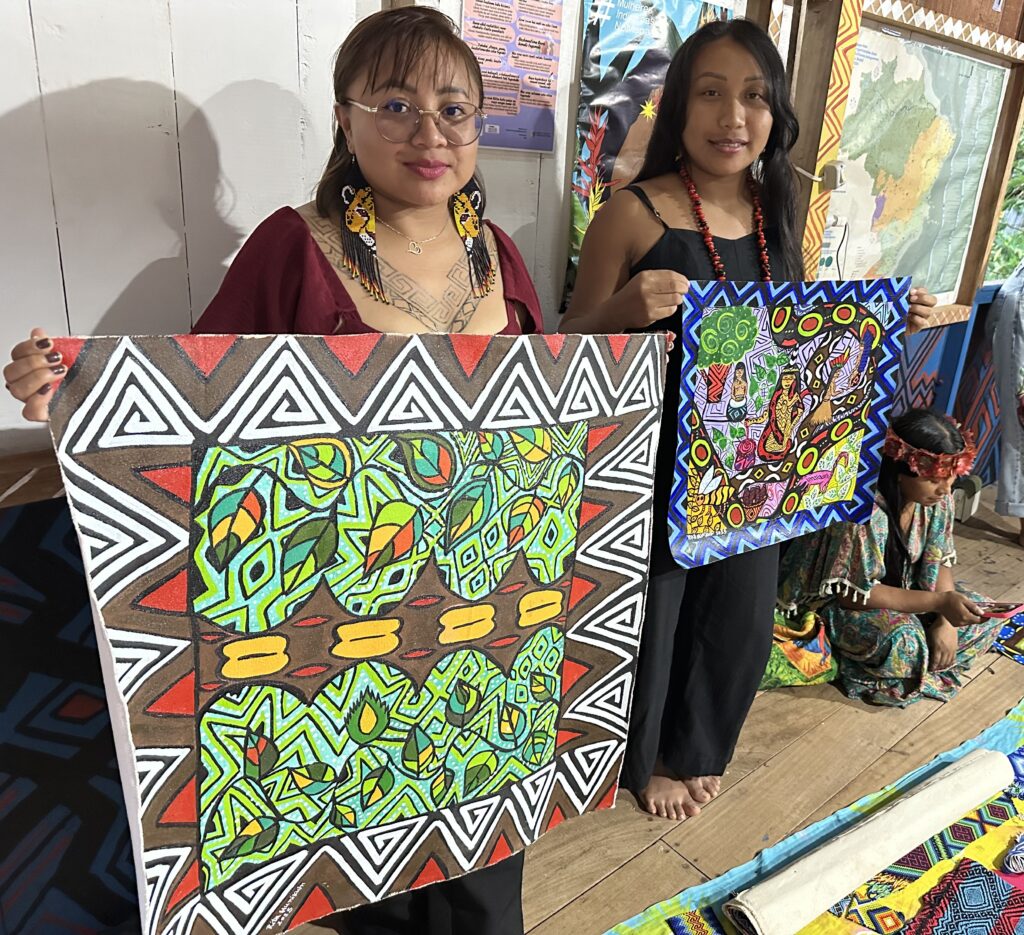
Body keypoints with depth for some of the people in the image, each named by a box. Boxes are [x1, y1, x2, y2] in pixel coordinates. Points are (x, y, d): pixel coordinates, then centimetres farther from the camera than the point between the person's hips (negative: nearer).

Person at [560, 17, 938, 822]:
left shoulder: (778, 217, 4)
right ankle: (644, 759, 43)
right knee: (648, 617, 11)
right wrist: (627, 308, -31)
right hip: (656, 468, -6)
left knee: (740, 620, 20)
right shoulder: (635, 213, -14)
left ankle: (694, 750, 49)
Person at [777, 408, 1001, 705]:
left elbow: (938, 563, 1)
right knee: (903, 643, -33)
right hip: (837, 601, -8)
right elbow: (853, 593, -27)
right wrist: (939, 602, -31)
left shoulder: (936, 498, -10)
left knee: (986, 617, -1)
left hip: (899, 586, 8)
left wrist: (946, 621, -16)